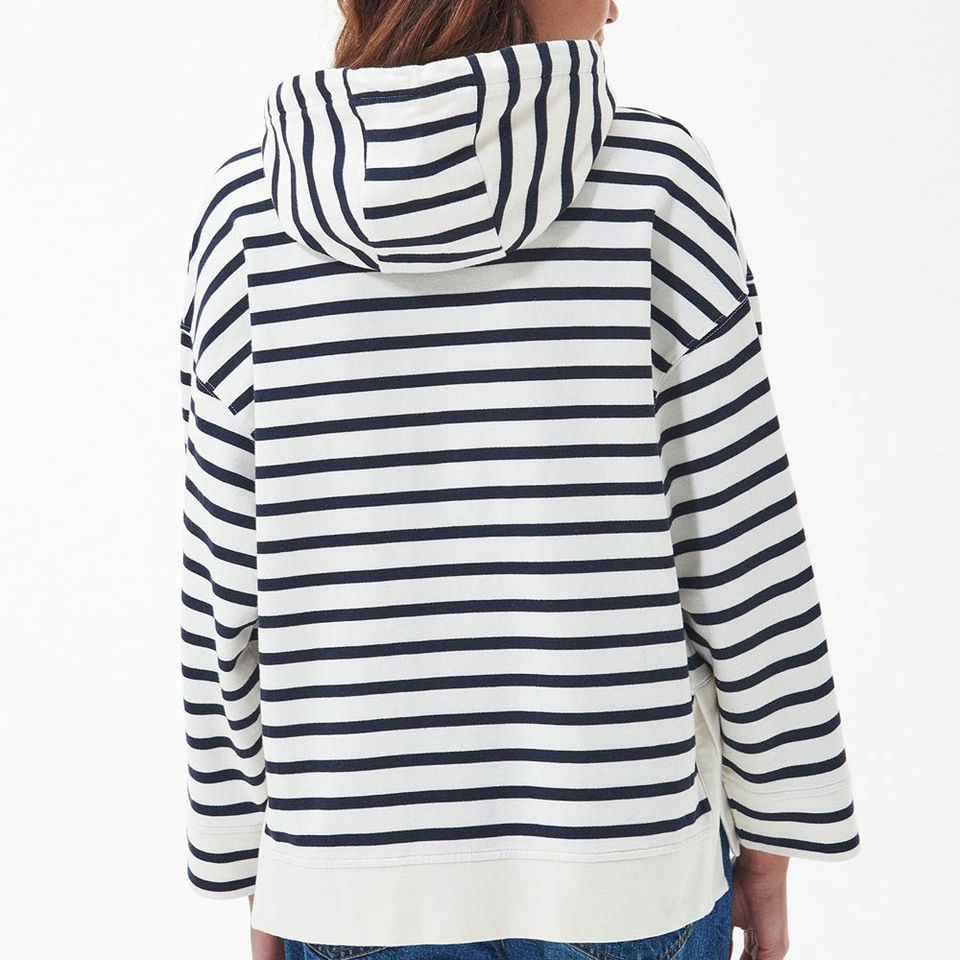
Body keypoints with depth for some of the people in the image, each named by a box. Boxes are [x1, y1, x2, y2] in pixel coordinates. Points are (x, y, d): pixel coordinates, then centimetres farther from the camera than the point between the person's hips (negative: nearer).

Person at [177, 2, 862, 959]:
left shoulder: (252, 206, -5)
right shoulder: (650, 179, -9)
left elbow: (225, 581, -2)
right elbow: (739, 536, -8)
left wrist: (250, 859, 9)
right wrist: (770, 835, 4)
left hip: (357, 875, 2)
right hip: (628, 862, -1)